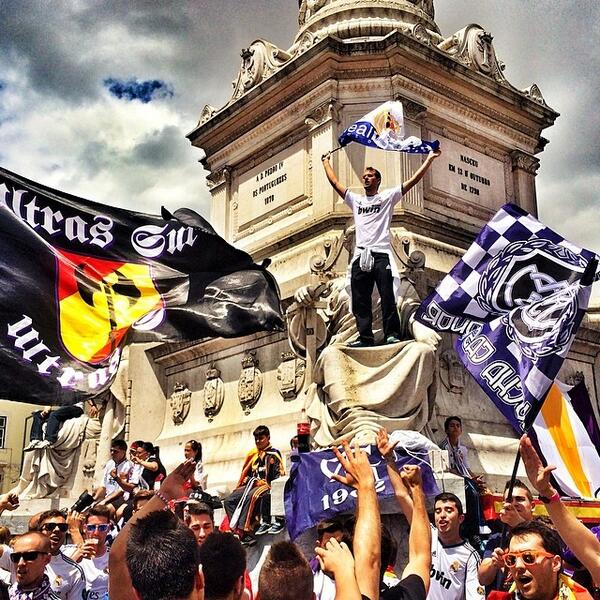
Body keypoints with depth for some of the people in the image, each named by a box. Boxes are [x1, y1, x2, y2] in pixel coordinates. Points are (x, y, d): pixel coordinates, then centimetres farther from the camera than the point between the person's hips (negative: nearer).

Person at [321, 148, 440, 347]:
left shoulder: (388, 197, 10)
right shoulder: (355, 200, 21)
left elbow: (414, 180, 6)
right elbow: (335, 182, 26)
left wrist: (429, 159, 4)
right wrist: (326, 162, 33)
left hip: (381, 254, -4)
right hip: (360, 256, 4)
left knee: (387, 298, -6)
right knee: (360, 301, 2)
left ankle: (392, 334, -1)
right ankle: (365, 337, 7)